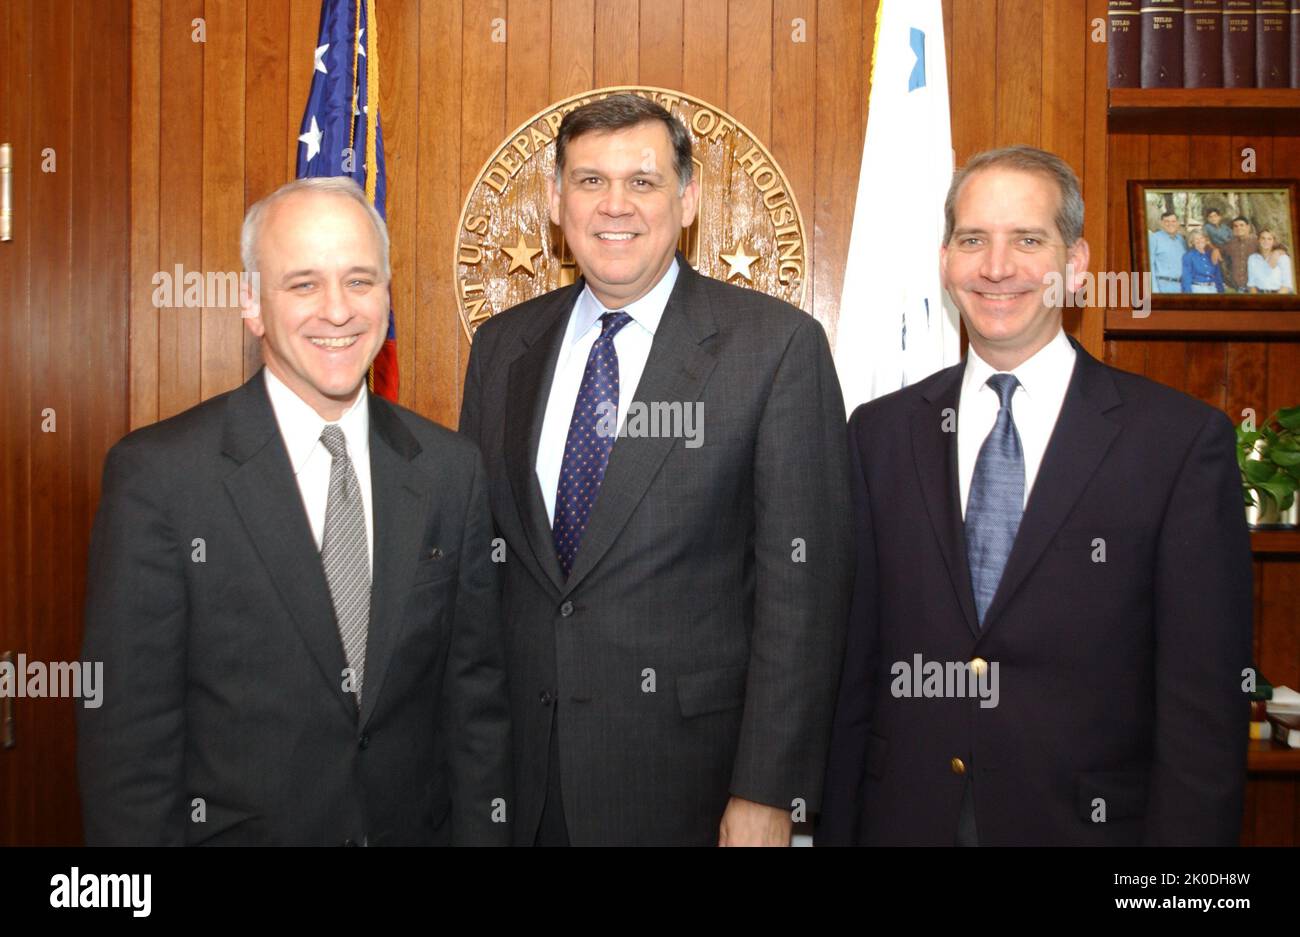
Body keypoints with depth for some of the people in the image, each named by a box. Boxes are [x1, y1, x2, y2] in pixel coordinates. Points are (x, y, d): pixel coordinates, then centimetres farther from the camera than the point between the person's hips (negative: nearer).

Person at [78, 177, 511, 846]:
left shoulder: (451, 468, -3)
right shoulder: (157, 475, -13)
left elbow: (475, 695, 0)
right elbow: (126, 731, -12)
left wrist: (481, 831, -4)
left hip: (417, 828, 3)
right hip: (236, 829, -3)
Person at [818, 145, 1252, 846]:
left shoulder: (1183, 440, -8)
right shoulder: (881, 433, 1)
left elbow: (1205, 705, -8)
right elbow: (850, 668, 3)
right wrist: (835, 829, 1)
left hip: (1087, 818, -2)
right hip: (904, 818, 2)